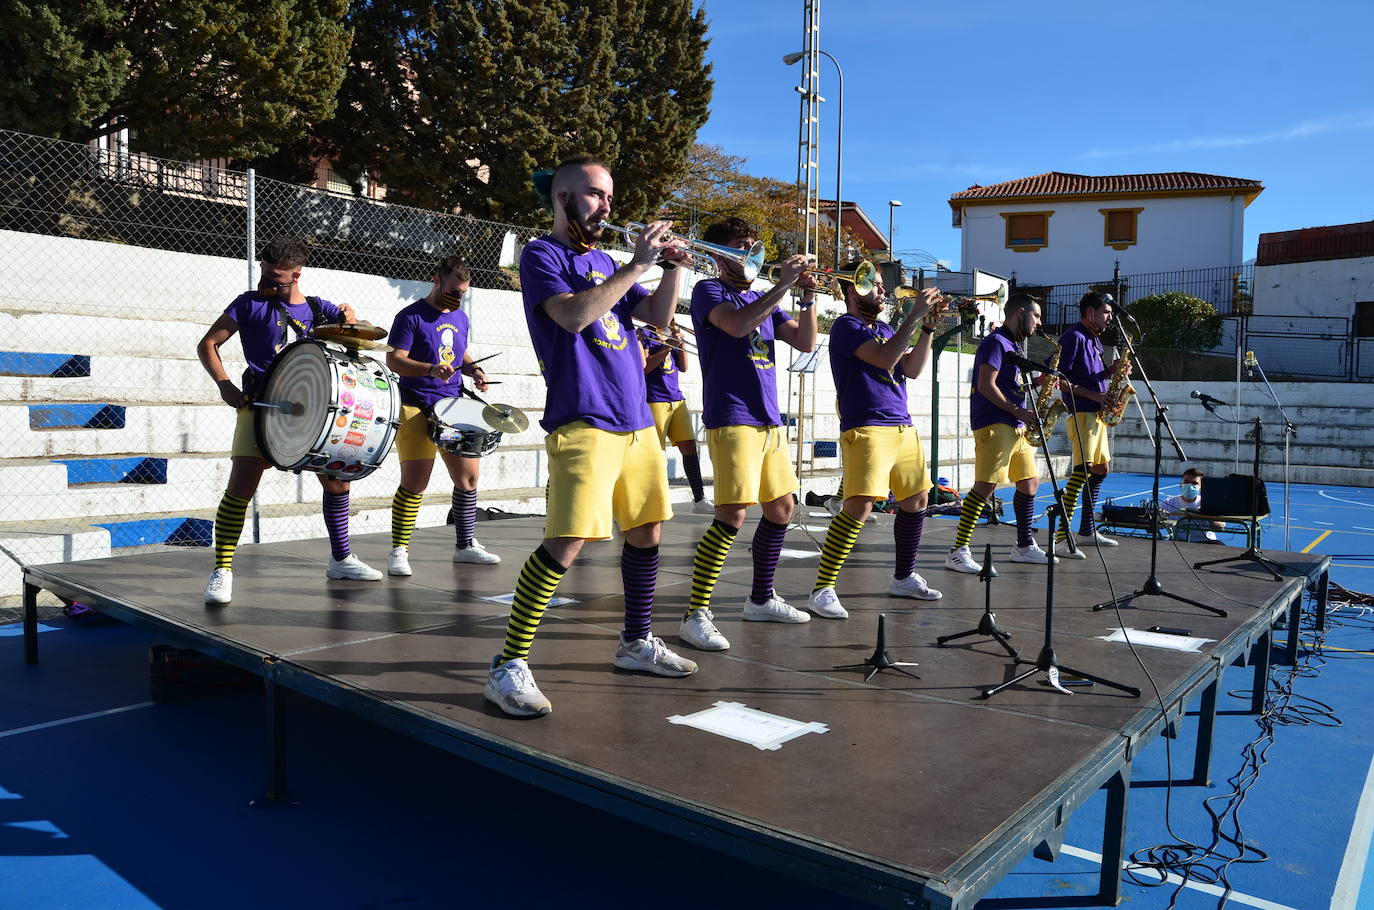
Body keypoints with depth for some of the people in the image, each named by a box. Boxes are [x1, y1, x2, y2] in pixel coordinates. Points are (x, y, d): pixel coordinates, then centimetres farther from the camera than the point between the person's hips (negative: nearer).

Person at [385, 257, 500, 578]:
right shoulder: (411, 317, -7)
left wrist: (474, 371, 5)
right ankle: (399, 552, 0)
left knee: (469, 476, 9)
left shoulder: (460, 318, 13)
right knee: (414, 482, -13)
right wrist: (431, 369, -29)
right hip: (417, 408, -7)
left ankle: (465, 545, 24)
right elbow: (394, 359, -13)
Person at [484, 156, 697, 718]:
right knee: (567, 542, -17)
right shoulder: (541, 255, -1)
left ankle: (636, 643, 28)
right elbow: (574, 315, -19)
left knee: (646, 532, 12)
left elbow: (658, 317, 15)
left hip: (636, 420, 8)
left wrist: (672, 267, -1)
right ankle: (509, 666, -9)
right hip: (583, 421, -8)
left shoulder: (604, 261, 20)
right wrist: (637, 265, -15)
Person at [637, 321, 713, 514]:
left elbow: (683, 367, 14)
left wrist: (680, 342, 2)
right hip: (654, 400, -6)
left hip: (676, 398, 6)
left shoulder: (671, 335, 17)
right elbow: (644, 366, -11)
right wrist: (668, 347, -15)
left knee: (689, 445, 1)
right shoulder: (645, 333, -1)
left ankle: (699, 499, 4)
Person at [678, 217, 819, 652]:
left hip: (768, 419, 8)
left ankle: (761, 599, 27)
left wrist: (808, 297, 0)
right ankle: (695, 615, -9)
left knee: (781, 508, 12)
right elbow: (738, 325, -22)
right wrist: (783, 284, -18)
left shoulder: (761, 298, 19)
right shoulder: (708, 291, -1)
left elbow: (805, 342, 13)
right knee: (732, 517, -16)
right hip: (731, 419, -8)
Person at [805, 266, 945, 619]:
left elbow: (911, 369, 11)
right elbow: (886, 358, -18)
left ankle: (903, 578, 30)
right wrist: (914, 315, -14)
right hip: (867, 428, -9)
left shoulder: (885, 329, 20)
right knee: (860, 506, -20)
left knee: (916, 500, 14)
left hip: (902, 427, 9)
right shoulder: (847, 326, -5)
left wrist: (928, 328, 3)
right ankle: (822, 591, -16)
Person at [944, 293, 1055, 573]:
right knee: (986, 485, -16)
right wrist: (1018, 411, -14)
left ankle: (1024, 546, 24)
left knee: (1030, 483, 13)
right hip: (993, 424, -10)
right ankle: (958, 552, -15)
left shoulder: (1014, 346, 22)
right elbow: (986, 386, -17)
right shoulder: (996, 342, -8)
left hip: (1015, 426, 10)